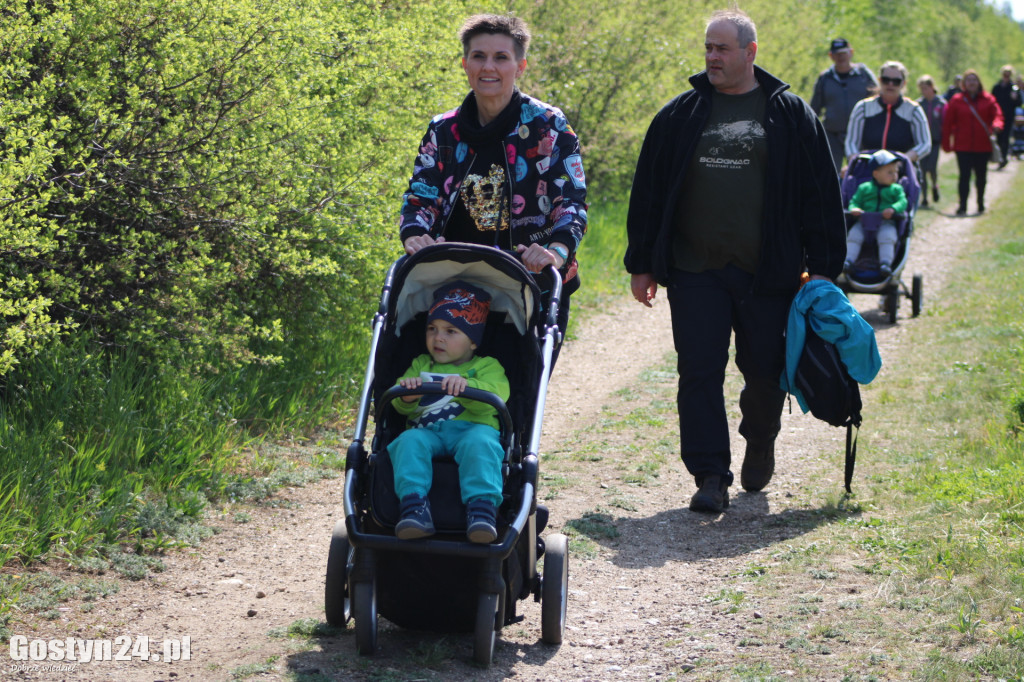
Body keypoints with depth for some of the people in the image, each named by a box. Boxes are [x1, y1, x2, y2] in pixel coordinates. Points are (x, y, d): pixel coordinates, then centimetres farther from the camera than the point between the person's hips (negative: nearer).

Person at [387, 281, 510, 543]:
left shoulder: (486, 367, 21)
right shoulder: (420, 365, 31)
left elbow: (494, 396, -3)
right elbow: (402, 408, 14)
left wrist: (466, 385, -24)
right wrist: (406, 396, -12)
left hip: (473, 427, -2)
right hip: (425, 430, 2)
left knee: (478, 443, -37)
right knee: (409, 442, -32)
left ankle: (482, 507, -49)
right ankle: (414, 506, -47)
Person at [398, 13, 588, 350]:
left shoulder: (548, 127, -1)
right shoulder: (443, 130, 8)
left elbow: (572, 200, -6)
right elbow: (419, 199, 6)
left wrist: (558, 250, -25)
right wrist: (415, 236, -16)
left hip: (534, 284, -2)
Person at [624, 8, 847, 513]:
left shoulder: (790, 115, 3)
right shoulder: (680, 115, 8)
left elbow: (821, 193, 4)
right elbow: (648, 191, 11)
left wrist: (823, 266, -1)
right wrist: (642, 264, 8)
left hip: (766, 273, -1)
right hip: (694, 270, 1)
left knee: (765, 370, 9)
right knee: (699, 372, -5)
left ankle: (760, 444, 37)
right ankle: (711, 477, -1)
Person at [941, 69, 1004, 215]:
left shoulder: (988, 100, 4)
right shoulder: (957, 100, 0)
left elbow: (997, 114, -4)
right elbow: (947, 123, 1)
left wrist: (996, 125, -28)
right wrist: (946, 144, -3)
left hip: (983, 146, 2)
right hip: (963, 147, -2)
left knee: (981, 177, 11)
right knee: (964, 176, -8)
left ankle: (981, 204, 26)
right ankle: (962, 207, -6)